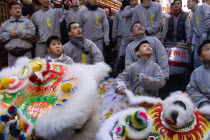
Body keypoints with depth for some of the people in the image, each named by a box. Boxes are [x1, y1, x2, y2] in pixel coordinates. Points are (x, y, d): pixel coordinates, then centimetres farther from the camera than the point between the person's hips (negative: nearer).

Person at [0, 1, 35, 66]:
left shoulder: (27, 21, 5)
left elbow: (32, 32, -11)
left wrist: (17, 33, -12)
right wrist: (9, 34, -9)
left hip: (25, 53, -2)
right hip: (12, 54, 3)